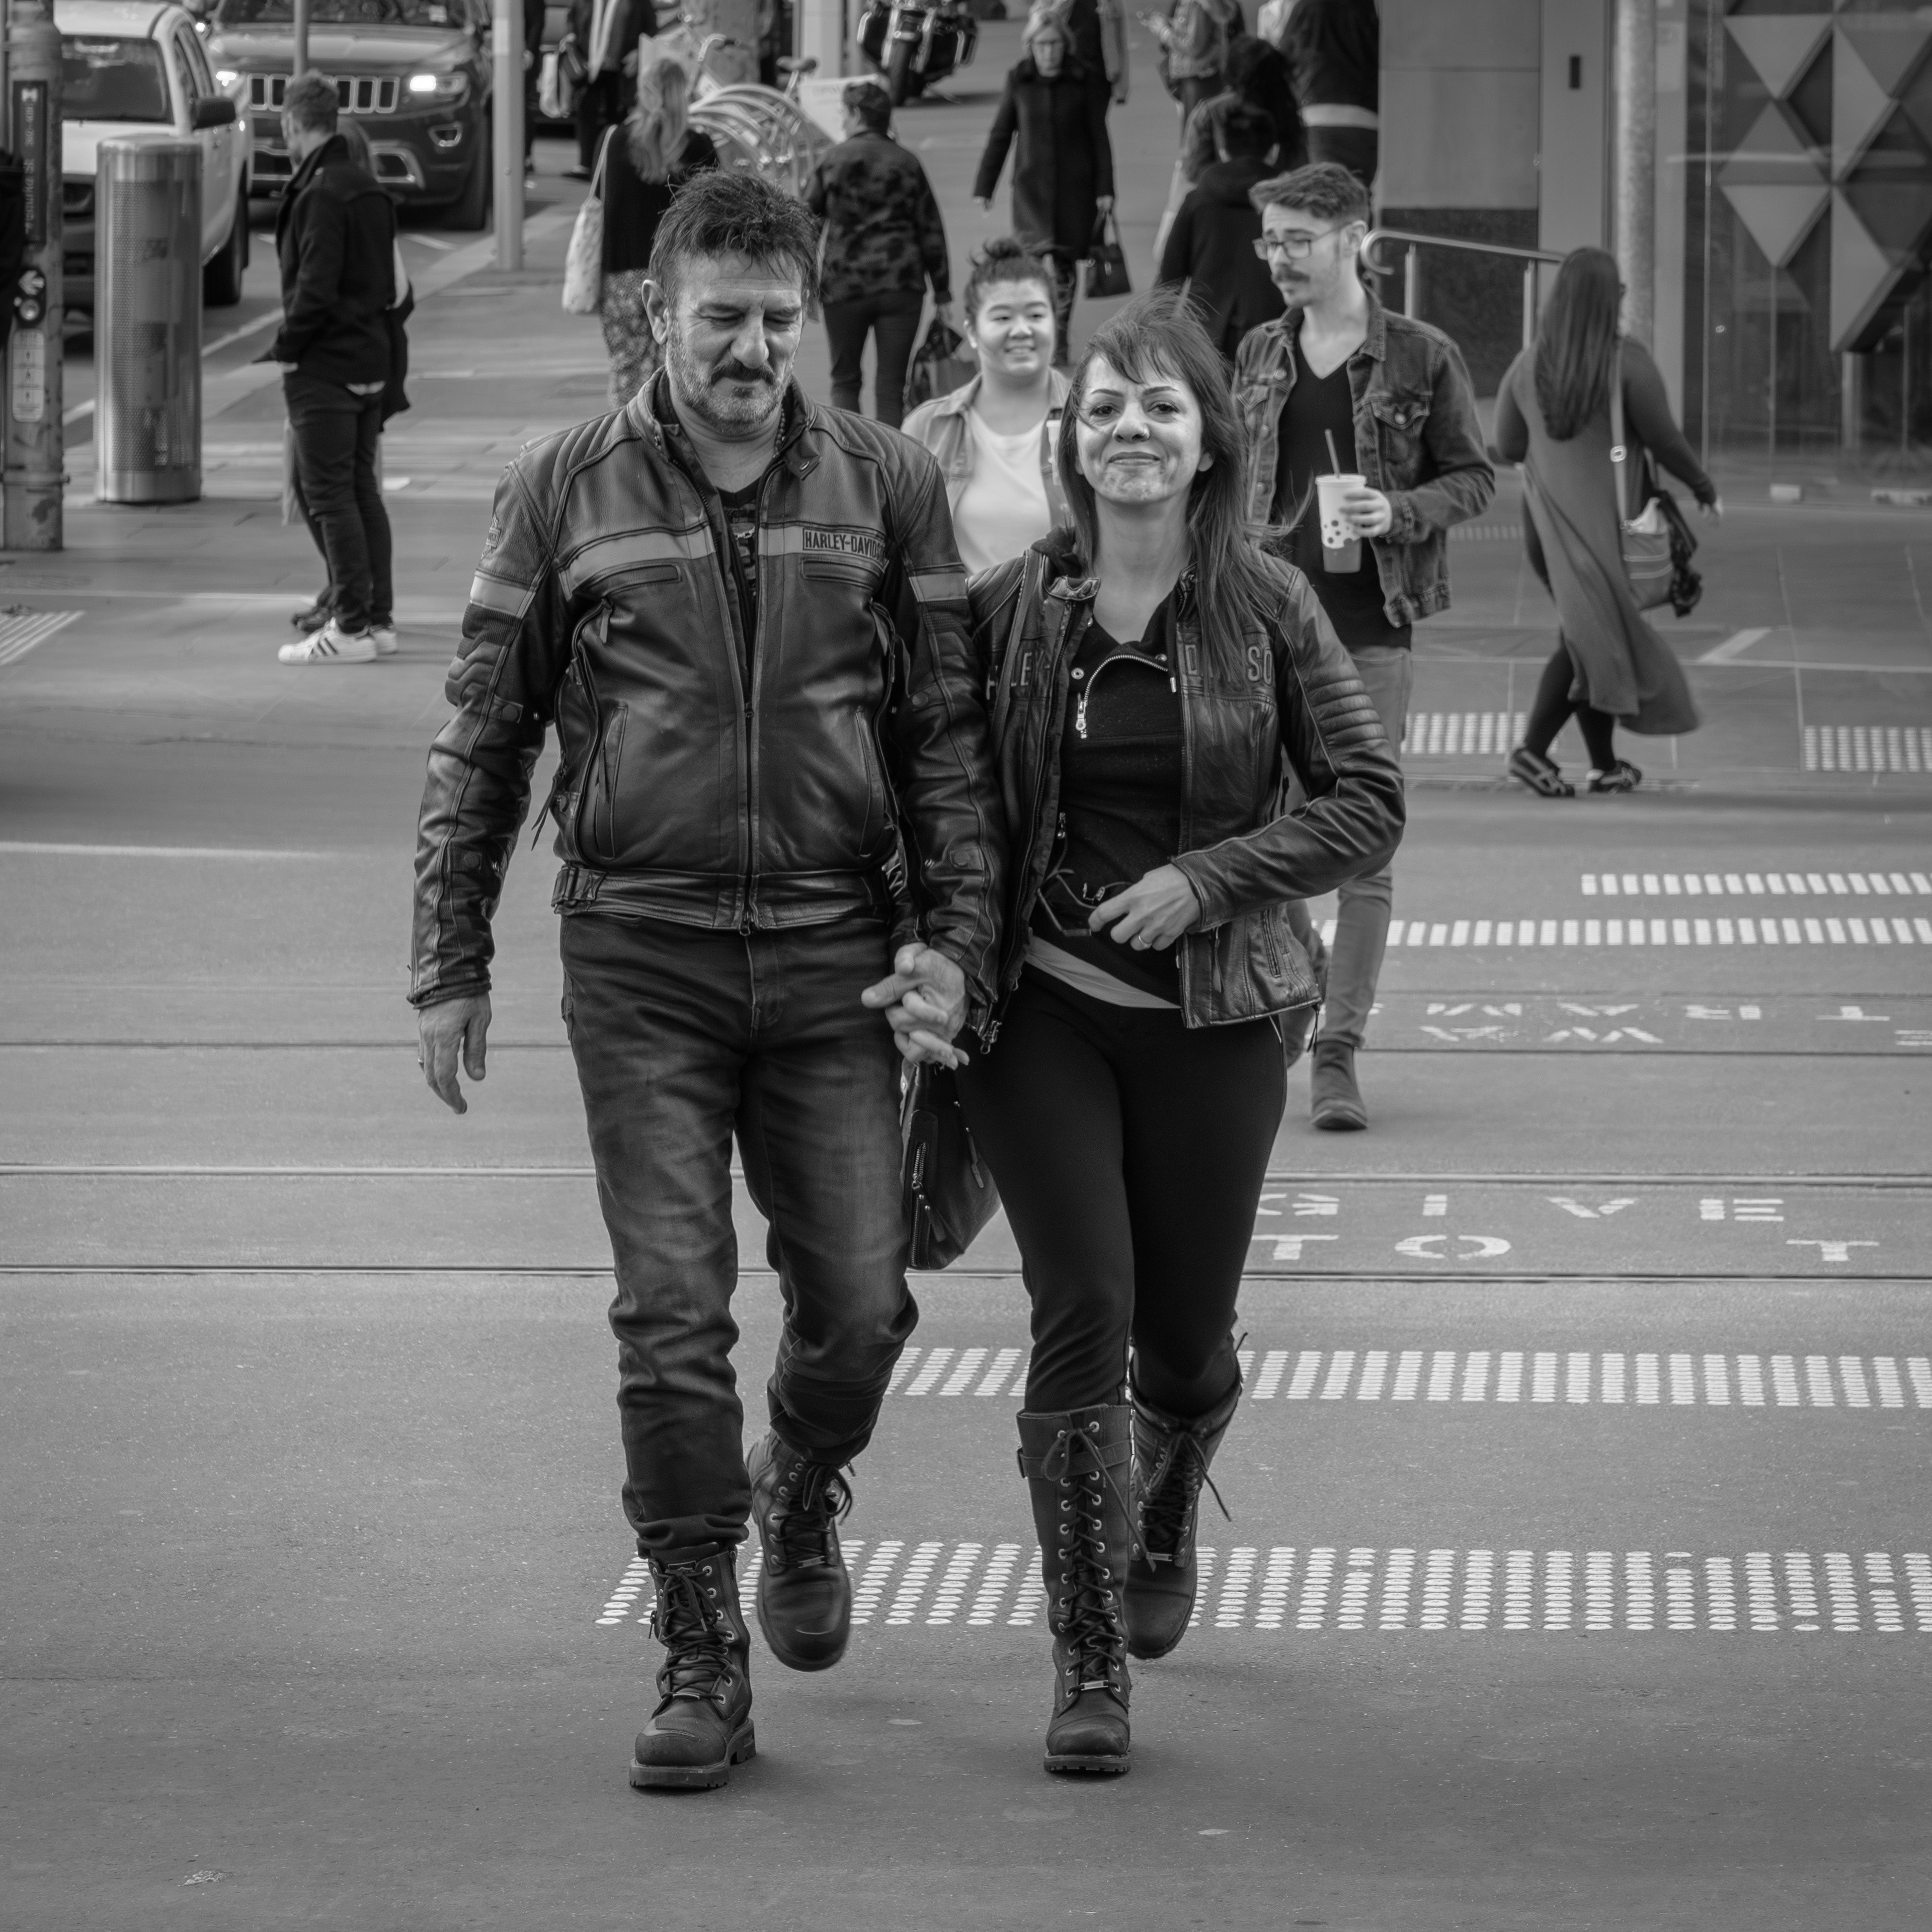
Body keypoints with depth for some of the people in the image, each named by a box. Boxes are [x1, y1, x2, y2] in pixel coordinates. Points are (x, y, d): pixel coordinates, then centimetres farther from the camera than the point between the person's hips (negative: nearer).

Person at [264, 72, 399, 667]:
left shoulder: (320, 194, -17)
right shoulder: (369, 189, 12)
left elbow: (314, 288, -21)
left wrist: (287, 347, -11)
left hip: (323, 367, -9)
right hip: (370, 363, 9)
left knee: (328, 494, -5)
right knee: (362, 488, 15)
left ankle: (351, 626, -6)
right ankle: (378, 616, 18)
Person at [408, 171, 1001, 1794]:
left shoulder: (886, 486, 4)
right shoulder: (565, 493, 2)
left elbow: (950, 732, 6)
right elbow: (483, 739, 8)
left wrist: (953, 942, -4)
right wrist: (451, 966, 6)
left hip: (833, 952, 1)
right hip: (640, 953, -1)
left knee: (859, 1303, 1)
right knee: (672, 1312, -4)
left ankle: (802, 1500, 34)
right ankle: (702, 1651, 4)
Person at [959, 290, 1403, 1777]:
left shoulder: (1265, 606, -3)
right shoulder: (1012, 607, -1)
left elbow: (1370, 803, -2)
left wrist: (1208, 878, -13)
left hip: (1212, 1015, 1)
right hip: (1041, 1008, 0)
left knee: (1186, 1340, 9)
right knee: (1083, 1309, -13)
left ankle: (1165, 1524, 46)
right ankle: (1088, 1666, -7)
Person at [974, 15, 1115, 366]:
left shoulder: (1081, 83, -2)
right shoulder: (1018, 82, -1)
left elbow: (1099, 138, 3)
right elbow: (1000, 136, 6)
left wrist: (1104, 188, -1)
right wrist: (984, 187, 6)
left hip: (1074, 186, 1)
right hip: (1031, 185, -1)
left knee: (1064, 264, 7)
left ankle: (1059, 340, 20)